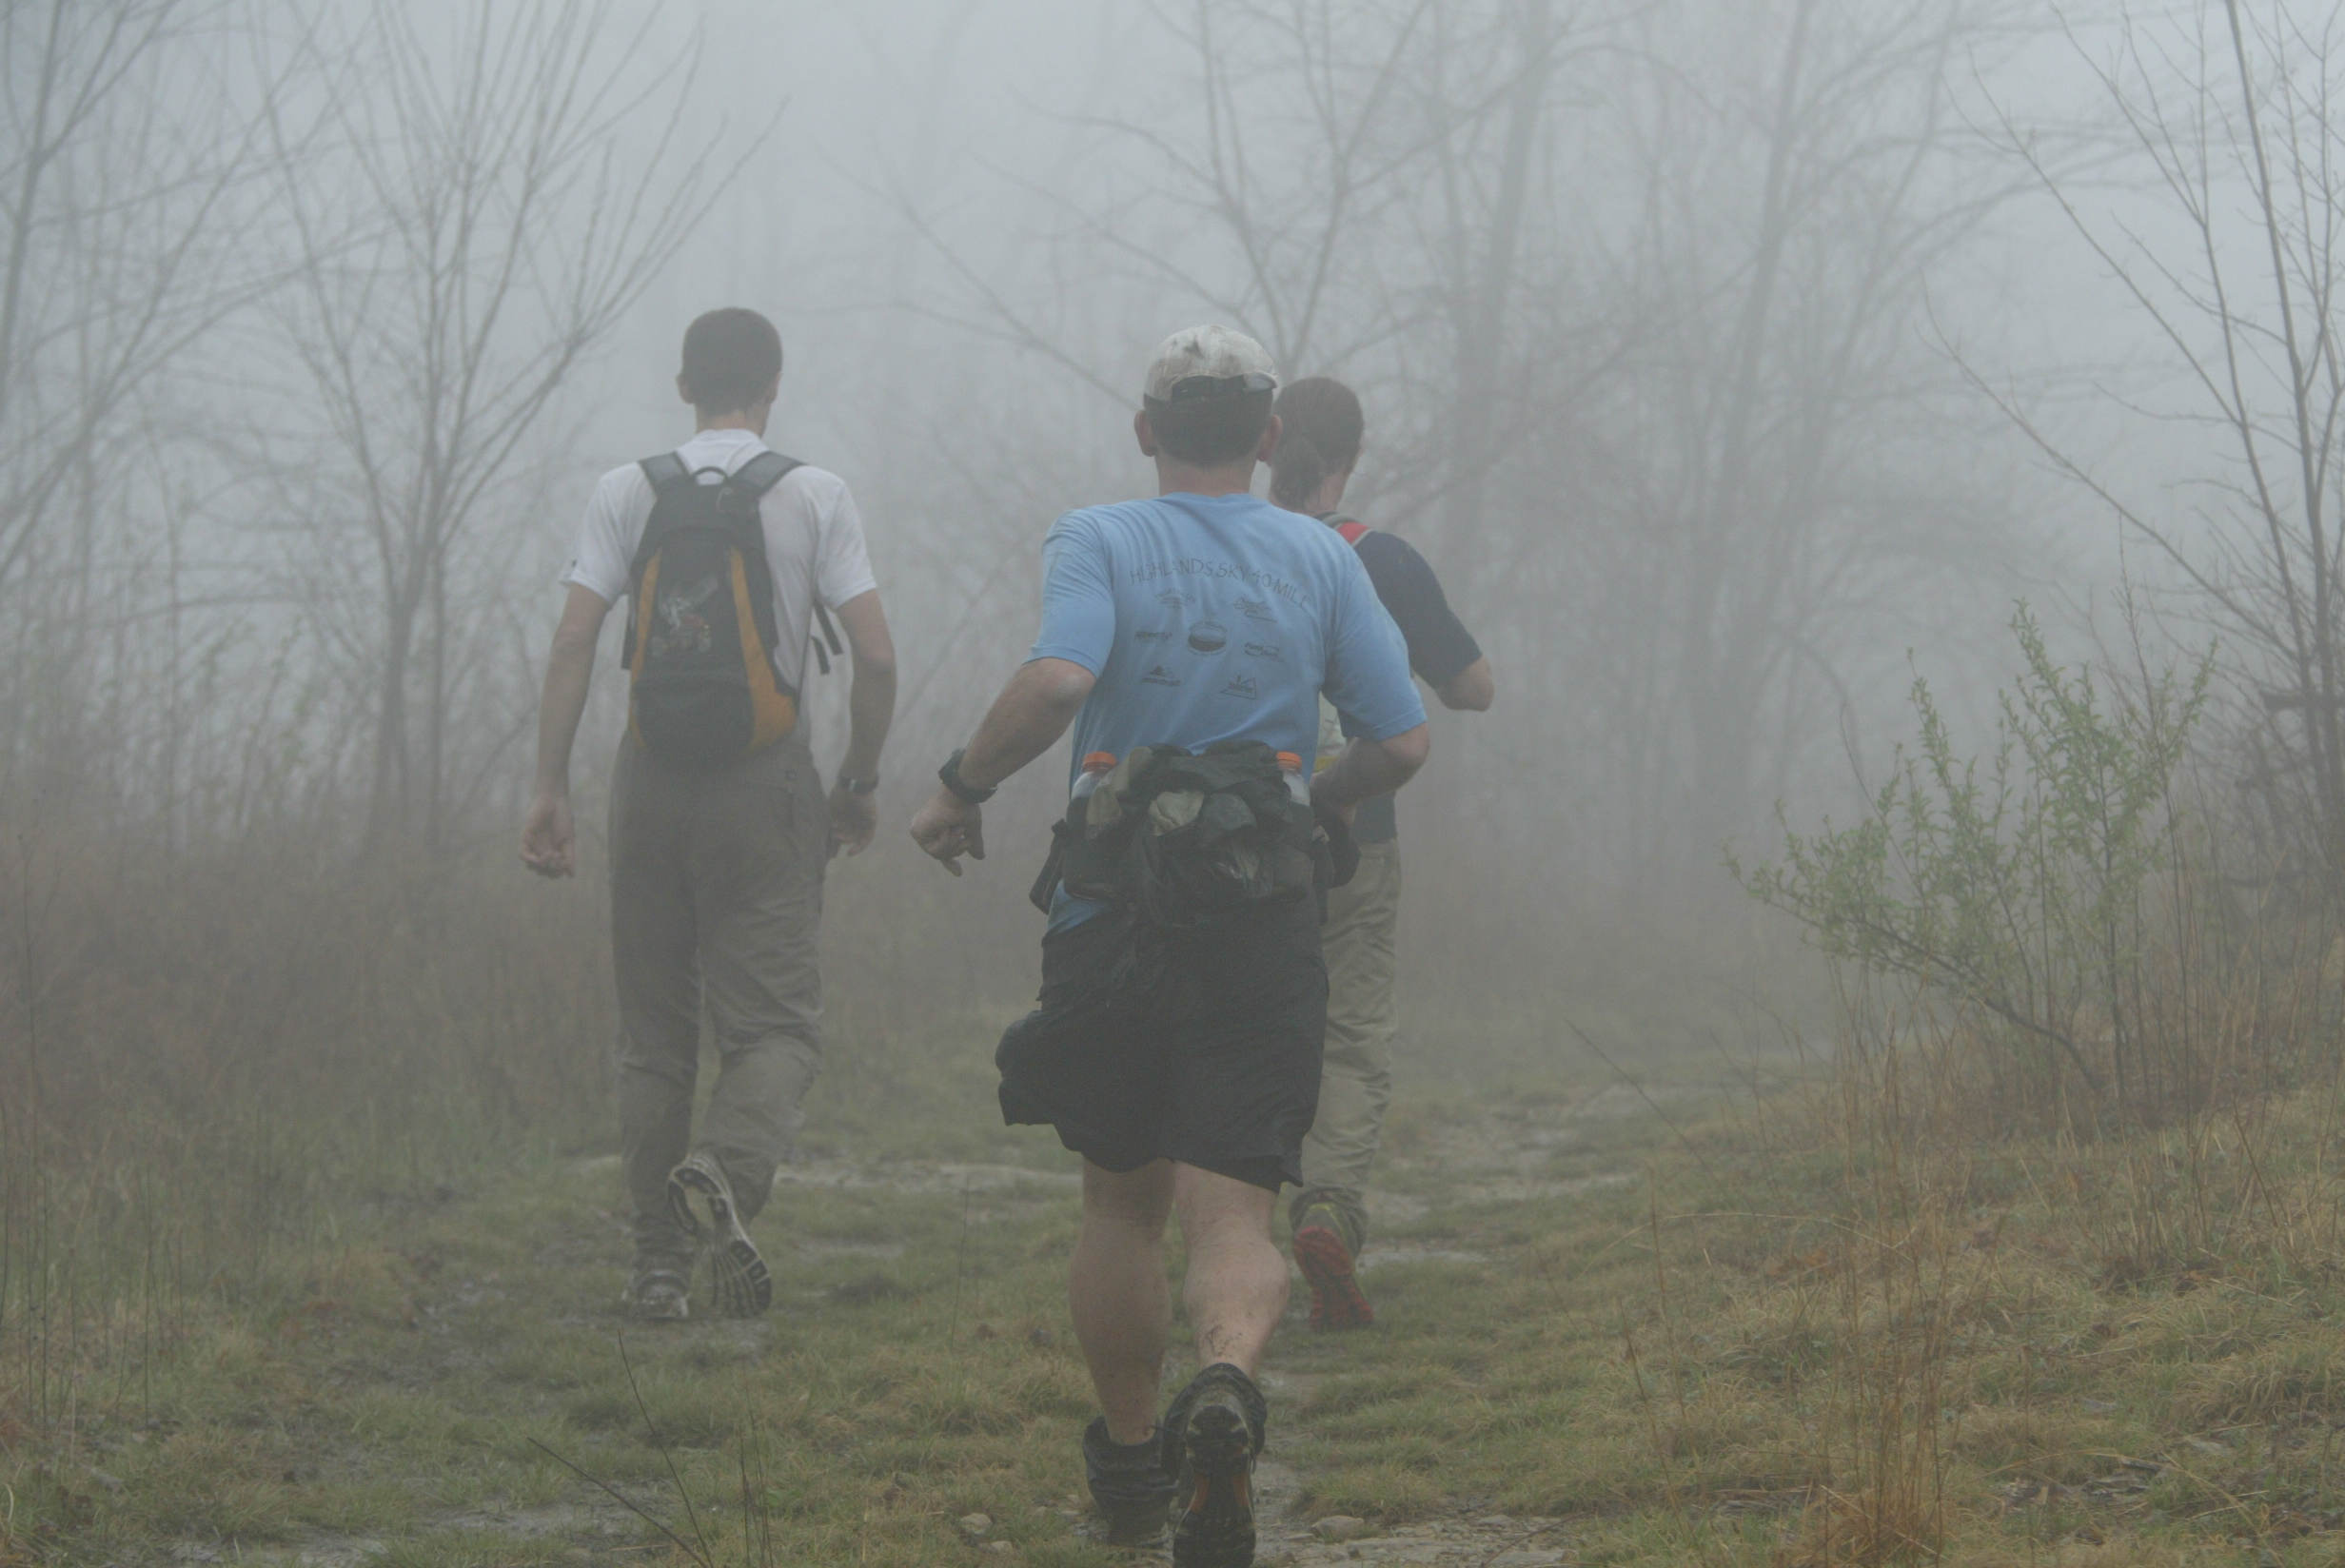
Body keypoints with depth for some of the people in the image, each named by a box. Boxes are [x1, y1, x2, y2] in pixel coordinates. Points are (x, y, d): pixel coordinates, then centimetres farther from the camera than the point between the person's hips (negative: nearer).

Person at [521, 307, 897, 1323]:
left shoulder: (627, 493, 5)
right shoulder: (816, 496, 1)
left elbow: (573, 644, -3)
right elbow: (876, 657, -4)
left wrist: (550, 789, -2)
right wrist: (860, 786, 9)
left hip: (652, 781, 2)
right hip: (768, 782, -2)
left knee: (654, 1028, 10)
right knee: (776, 1018, 0)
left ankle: (659, 1266, 8)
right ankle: (729, 1168, -30)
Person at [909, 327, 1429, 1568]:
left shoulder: (1099, 544, -2)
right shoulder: (1322, 559, 6)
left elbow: (1056, 680, -21)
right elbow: (1401, 742, 5)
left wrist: (962, 788, -8)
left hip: (1115, 911, 0)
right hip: (1267, 928, 0)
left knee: (1121, 1205, 17)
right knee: (1233, 1210, -4)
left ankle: (1129, 1460, 27)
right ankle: (1228, 1378, -34)